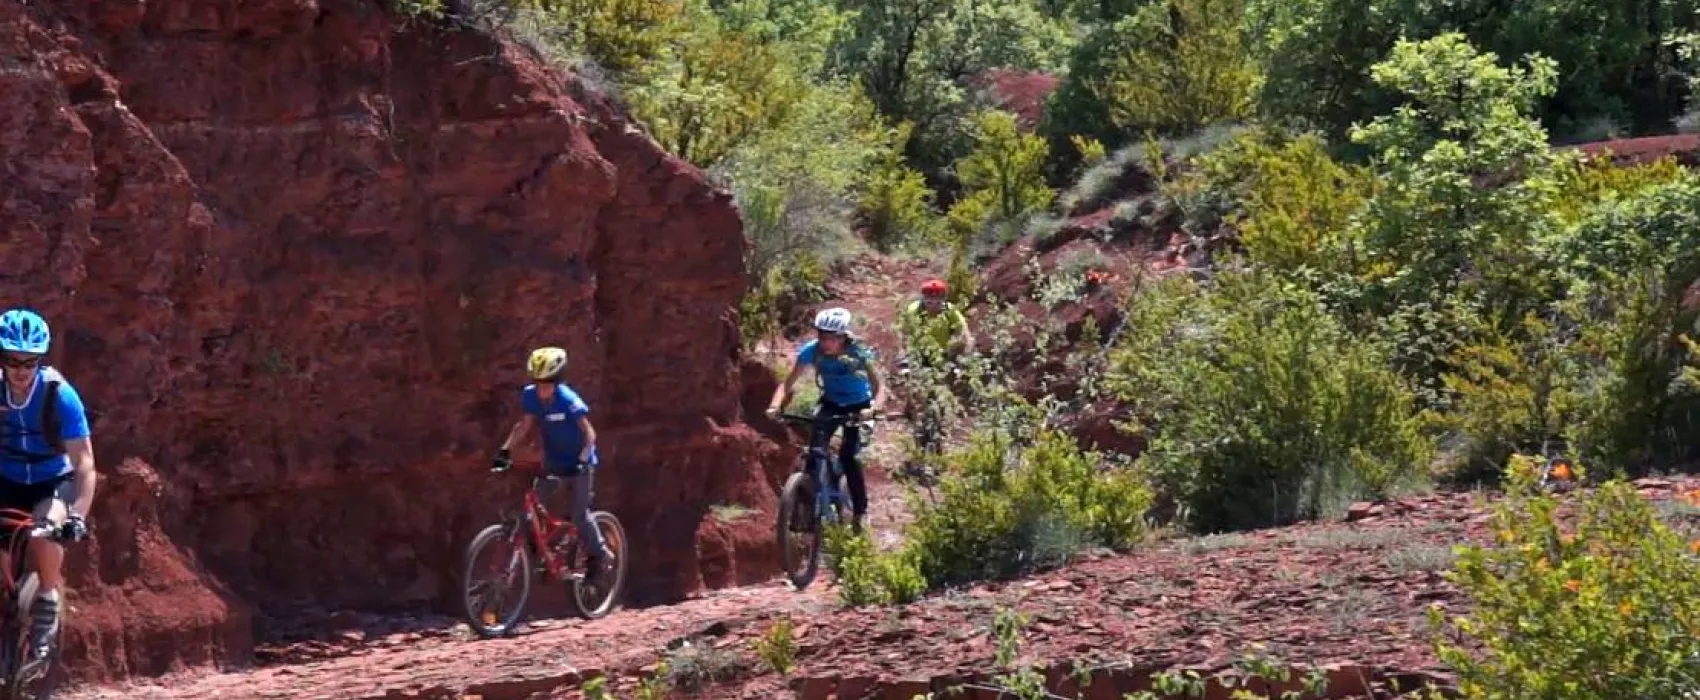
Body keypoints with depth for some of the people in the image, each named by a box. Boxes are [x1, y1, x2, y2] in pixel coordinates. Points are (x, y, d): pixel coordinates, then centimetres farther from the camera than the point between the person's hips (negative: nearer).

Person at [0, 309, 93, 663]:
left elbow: (84, 462, -27)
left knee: (46, 531, -33)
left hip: (53, 483, -3)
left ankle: (48, 603, -10)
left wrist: (78, 515, -39)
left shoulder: (59, 394, -25)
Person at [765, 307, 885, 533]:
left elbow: (879, 390, -31)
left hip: (858, 406, -3)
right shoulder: (811, 351, -23)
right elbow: (787, 384, -20)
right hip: (830, 402, 3)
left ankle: (860, 511, -4)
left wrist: (872, 410, -52)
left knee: (848, 455, -19)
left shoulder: (859, 353, -29)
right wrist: (775, 406, -39)